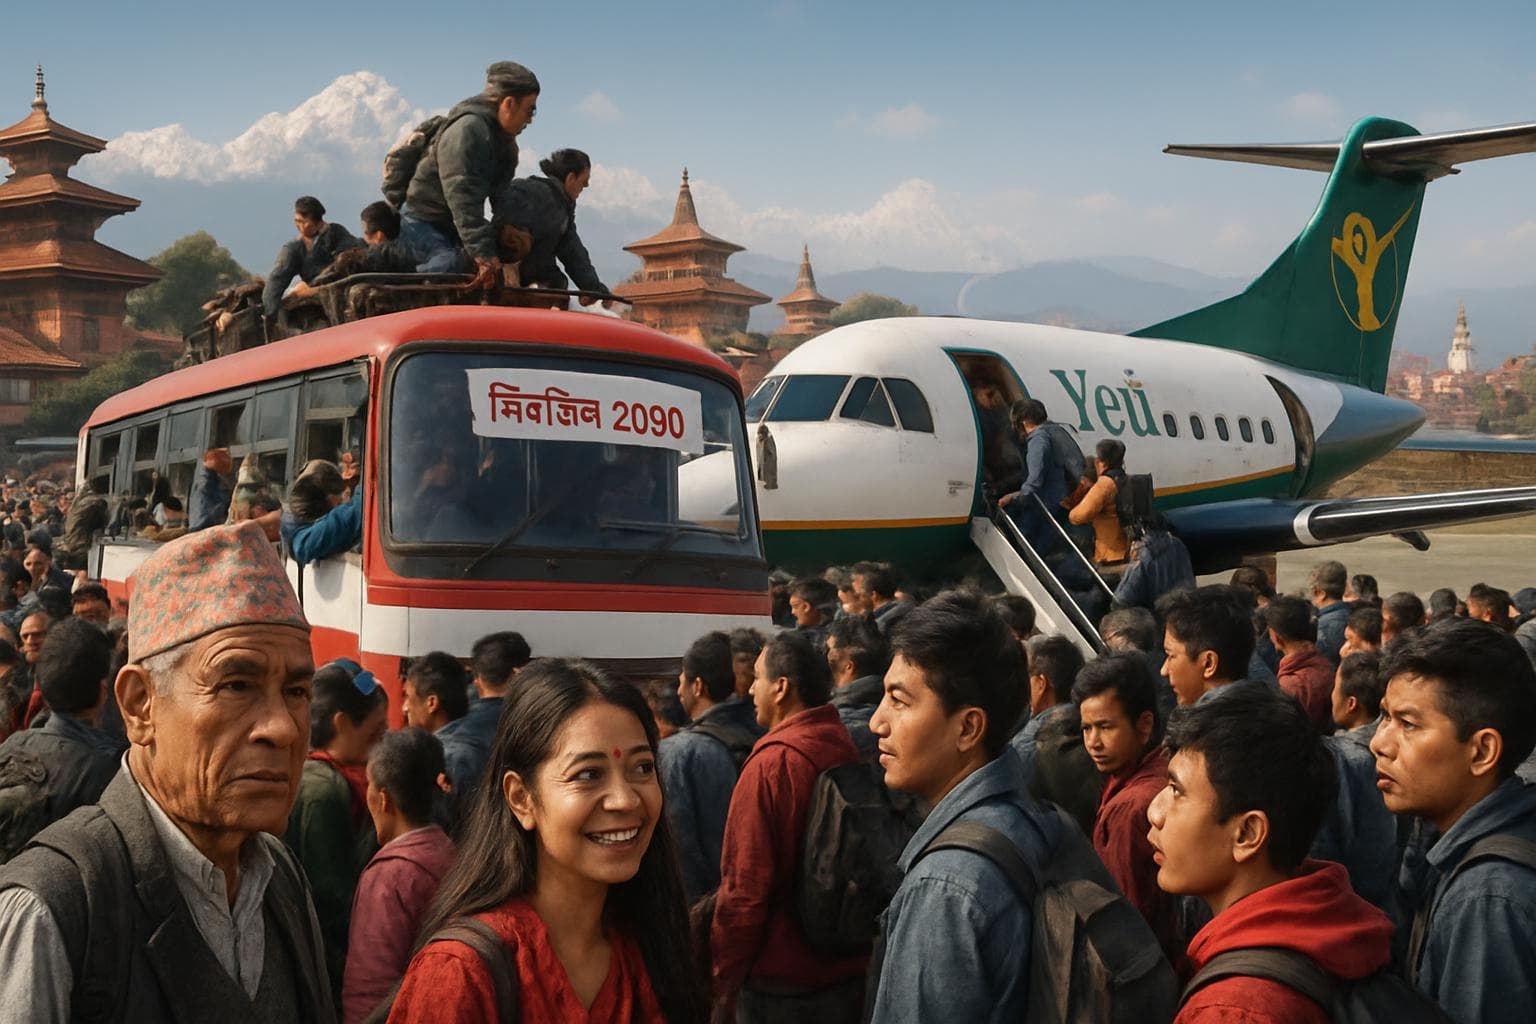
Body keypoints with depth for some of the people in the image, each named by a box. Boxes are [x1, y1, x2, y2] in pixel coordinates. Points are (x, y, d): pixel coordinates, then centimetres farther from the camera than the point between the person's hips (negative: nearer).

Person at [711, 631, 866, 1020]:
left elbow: (745, 888, -18)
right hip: (854, 973, 6)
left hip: (781, 987, -6)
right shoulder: (852, 751, -1)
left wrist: (725, 974, -5)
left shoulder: (771, 763, -19)